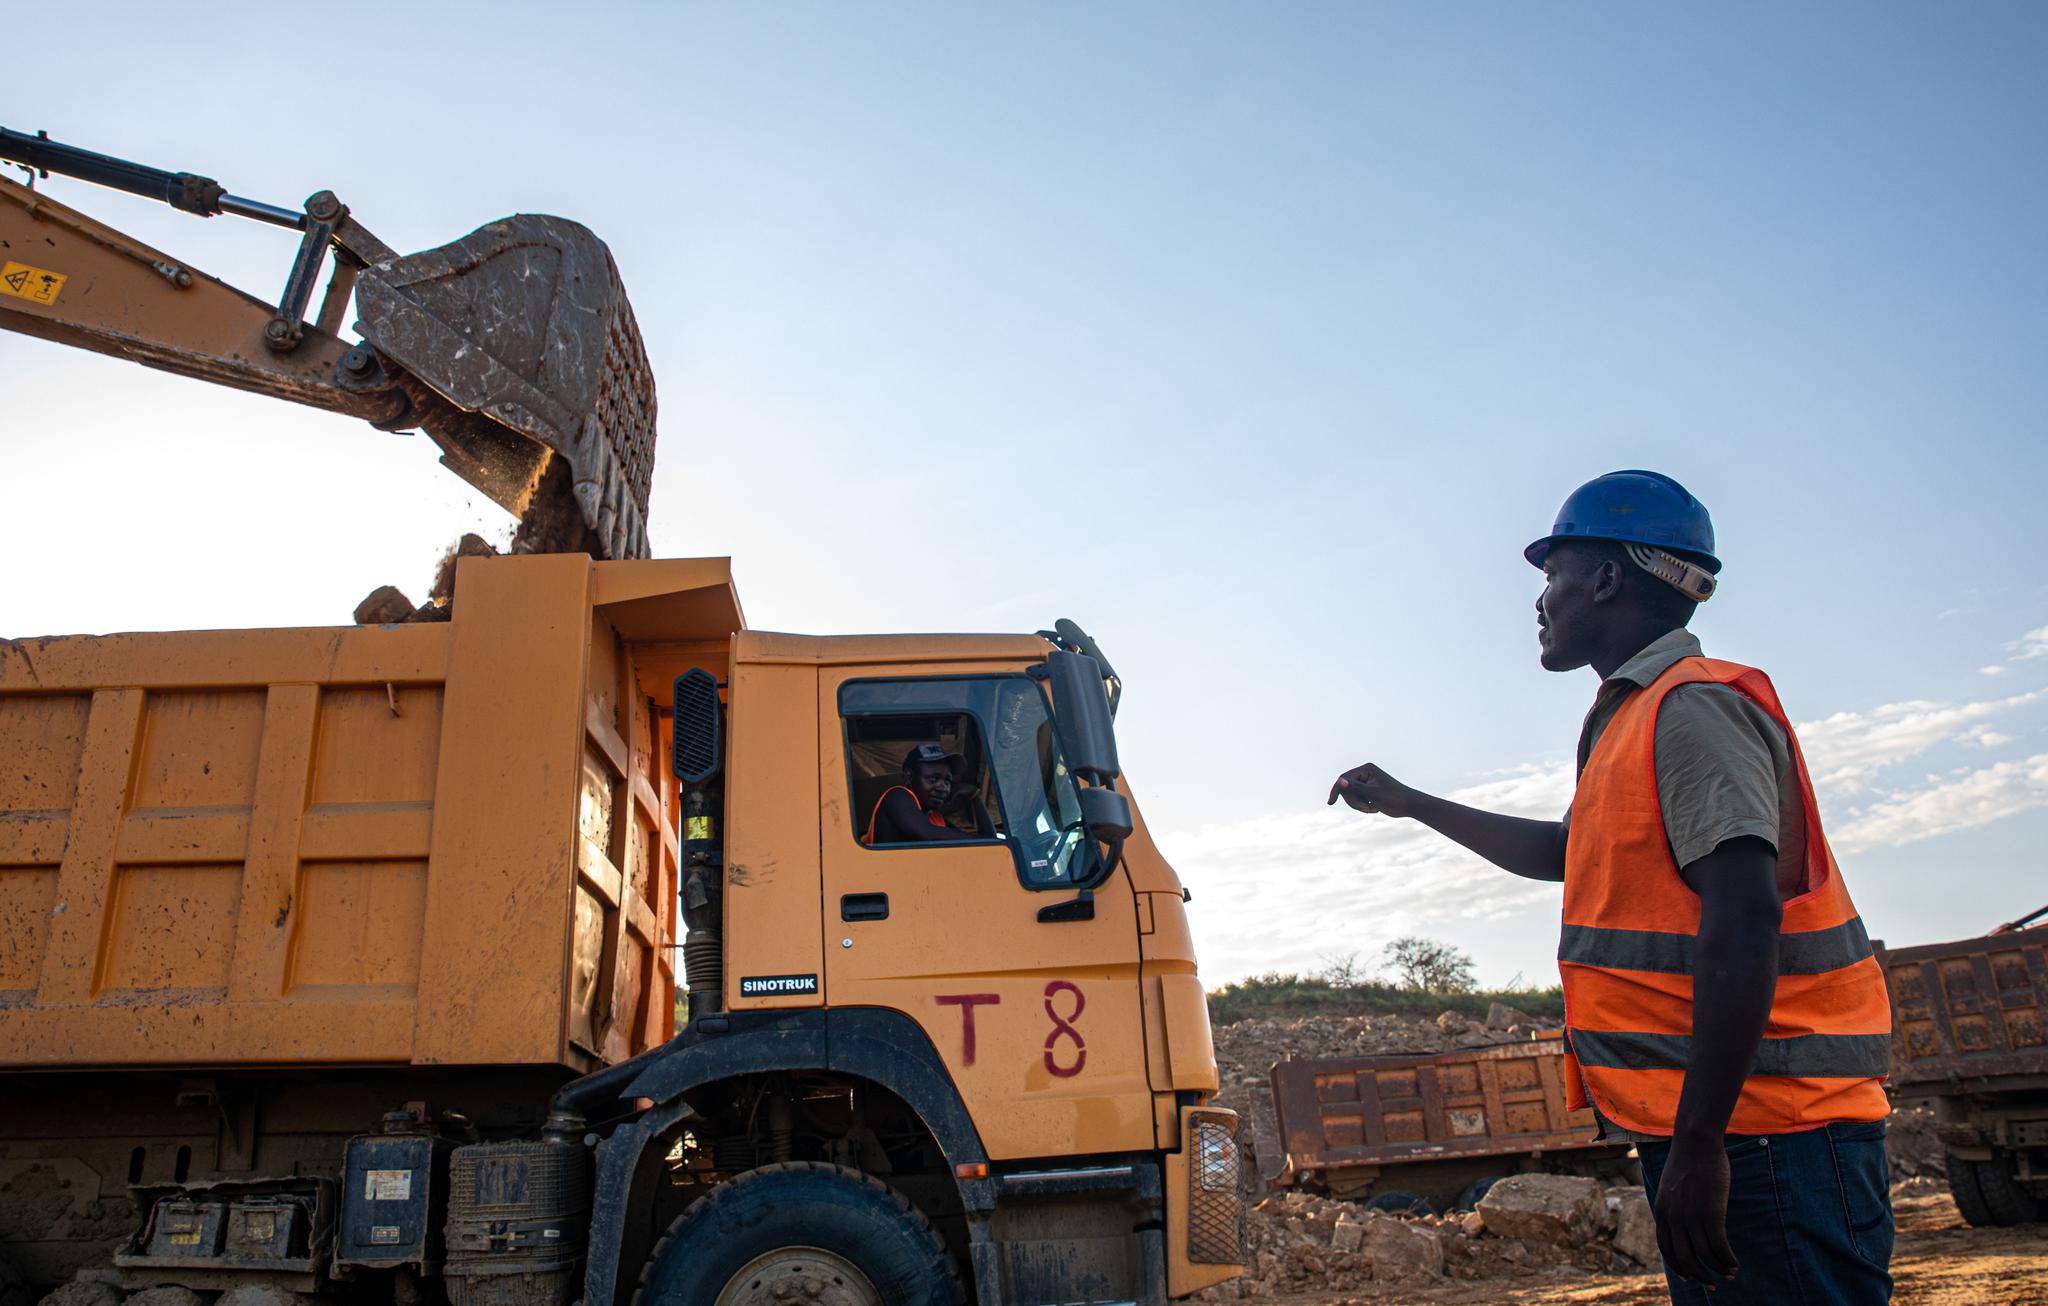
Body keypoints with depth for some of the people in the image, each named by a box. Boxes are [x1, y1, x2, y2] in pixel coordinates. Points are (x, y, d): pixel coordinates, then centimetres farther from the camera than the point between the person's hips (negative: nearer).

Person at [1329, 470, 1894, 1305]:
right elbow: (1564, 854, 34)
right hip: (1713, 1125, 10)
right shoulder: (1638, 720, 19)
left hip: (1756, 1130, -10)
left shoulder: (1692, 710, -13)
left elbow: (1744, 922, -24)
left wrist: (1699, 1141, -26)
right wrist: (1407, 802, 38)